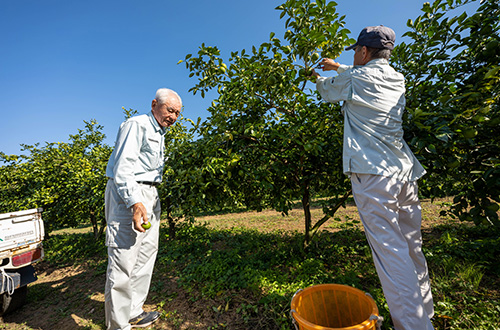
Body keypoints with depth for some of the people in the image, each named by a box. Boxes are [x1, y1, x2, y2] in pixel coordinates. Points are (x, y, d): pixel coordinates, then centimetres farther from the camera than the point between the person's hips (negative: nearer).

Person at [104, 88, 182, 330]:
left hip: (148, 195, 10)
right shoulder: (136, 125, -8)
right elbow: (122, 168, -19)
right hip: (127, 194, -10)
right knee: (123, 261, -5)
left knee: (147, 253, 14)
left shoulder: (160, 134, 21)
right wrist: (135, 203, -29)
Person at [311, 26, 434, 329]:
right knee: (413, 248, 14)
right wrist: (338, 66, 50)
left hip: (373, 174, -8)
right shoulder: (397, 80, 19)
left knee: (391, 252, -7)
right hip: (405, 172, 8)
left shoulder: (355, 79, -2)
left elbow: (327, 91, 17)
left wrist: (318, 77, 41)